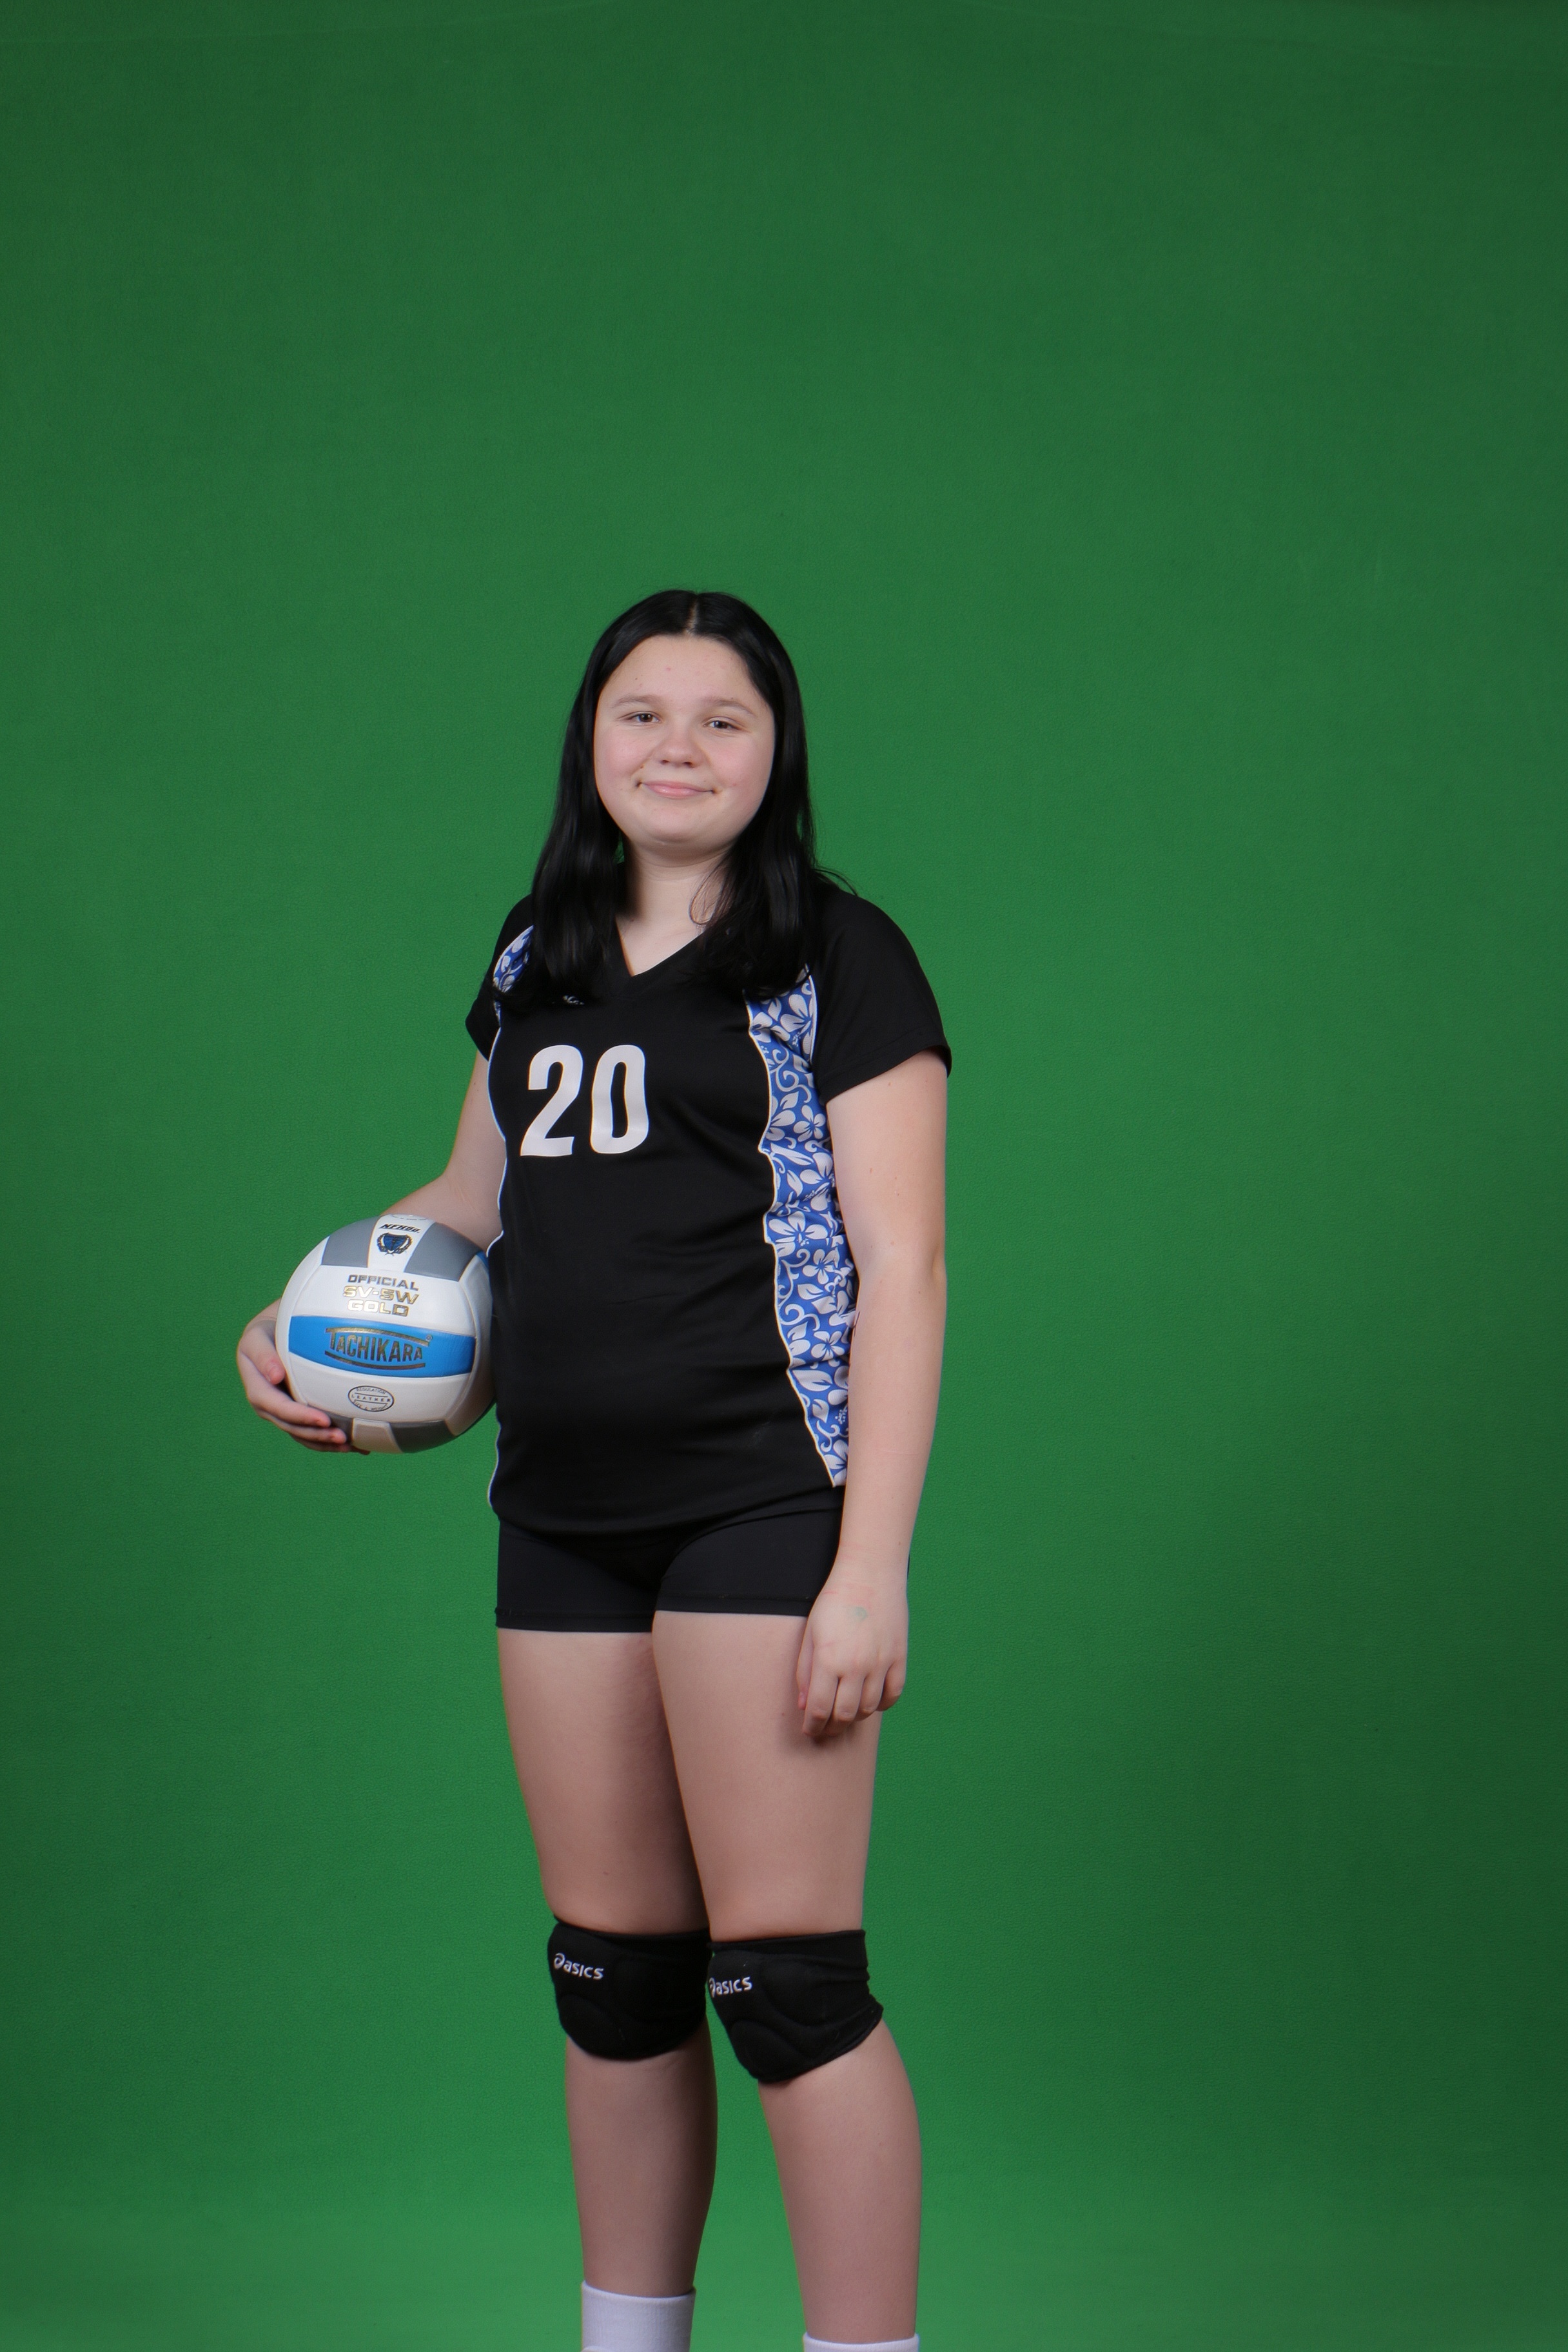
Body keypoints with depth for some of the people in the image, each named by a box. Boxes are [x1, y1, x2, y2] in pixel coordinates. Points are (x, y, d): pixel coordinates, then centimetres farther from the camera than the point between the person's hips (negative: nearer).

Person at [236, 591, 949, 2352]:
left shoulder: (839, 961, -2)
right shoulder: (537, 961, 15)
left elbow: (898, 1263, -8)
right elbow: (473, 1200, 28)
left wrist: (871, 1564, -15)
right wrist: (298, 1319, 11)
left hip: (761, 1497, -6)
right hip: (564, 1514, 6)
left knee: (783, 1974, -8)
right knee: (612, 1973, 12)